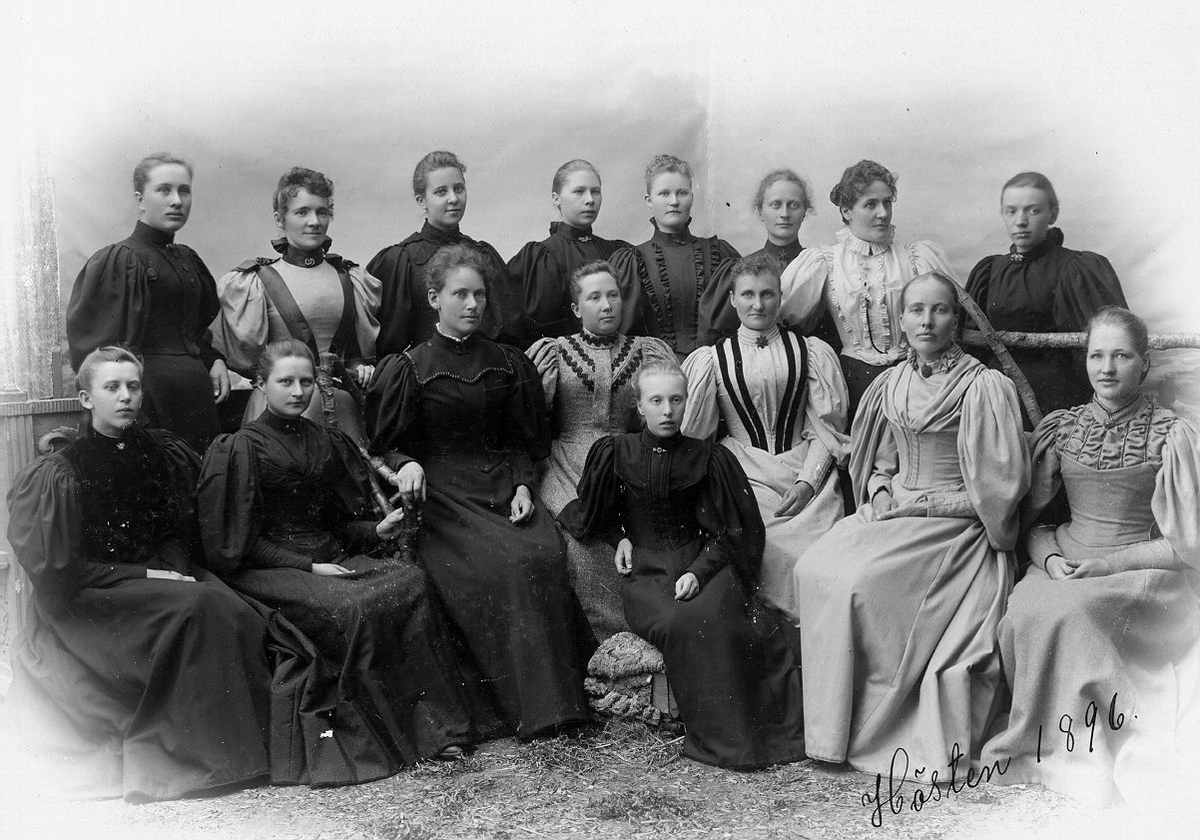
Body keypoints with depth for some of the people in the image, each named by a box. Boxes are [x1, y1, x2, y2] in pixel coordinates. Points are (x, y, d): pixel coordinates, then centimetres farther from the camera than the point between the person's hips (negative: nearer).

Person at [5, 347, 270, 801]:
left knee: (238, 614, -26)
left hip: (158, 575, 5)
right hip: (86, 601, -5)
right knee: (199, 610, -31)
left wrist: (175, 569, -7)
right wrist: (147, 575, -15)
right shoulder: (58, 474, -7)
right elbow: (60, 571, -9)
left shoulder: (164, 454, 7)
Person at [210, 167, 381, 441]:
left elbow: (368, 346, 19)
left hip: (341, 406, 3)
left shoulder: (352, 279, 10)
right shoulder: (253, 282, 0)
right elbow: (243, 357, -2)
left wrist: (362, 368, 2)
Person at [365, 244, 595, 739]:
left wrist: (522, 486, -2)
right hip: (442, 495, -3)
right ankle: (533, 706, -19)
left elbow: (525, 441, 15)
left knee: (547, 554, -27)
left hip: (504, 488, 3)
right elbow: (386, 444, 7)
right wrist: (408, 464, -15)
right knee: (504, 564, -29)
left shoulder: (508, 366, 15)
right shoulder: (409, 369, 5)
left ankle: (568, 692, -16)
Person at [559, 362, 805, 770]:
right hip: (644, 568, 0)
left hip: (702, 561, 0)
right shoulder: (616, 453, 4)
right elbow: (600, 514, 22)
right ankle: (717, 736, -18)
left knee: (709, 617, -32)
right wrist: (620, 538, 2)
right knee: (676, 624, -31)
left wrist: (698, 571, -11)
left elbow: (728, 530, 4)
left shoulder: (708, 459, 3)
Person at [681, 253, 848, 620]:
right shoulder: (712, 358, 9)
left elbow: (826, 426, 5)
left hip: (807, 468, 1)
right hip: (745, 472, 0)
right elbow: (693, 432, 6)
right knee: (774, 553, -25)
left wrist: (807, 482, -8)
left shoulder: (811, 351, 9)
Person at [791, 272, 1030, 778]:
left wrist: (918, 502, -12)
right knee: (814, 568, -18)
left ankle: (867, 732, -9)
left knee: (857, 580, -26)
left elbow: (999, 487, -9)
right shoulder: (890, 384, 10)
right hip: (894, 512, 6)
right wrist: (879, 492, 1)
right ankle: (828, 727, -11)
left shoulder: (984, 388, -8)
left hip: (953, 527, -6)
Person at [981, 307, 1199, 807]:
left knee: (1065, 611, -33)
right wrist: (1050, 557, -7)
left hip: (1140, 574, -3)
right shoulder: (1061, 428, 11)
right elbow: (1031, 518, 15)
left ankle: (1034, 743, -14)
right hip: (1063, 565, 4)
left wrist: (1108, 563, -13)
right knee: (1021, 612, -29)